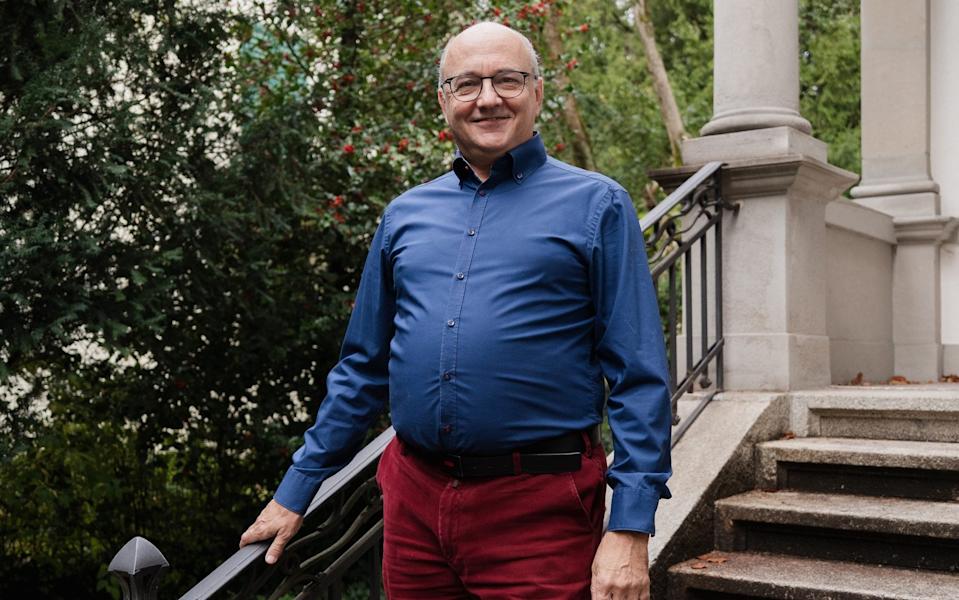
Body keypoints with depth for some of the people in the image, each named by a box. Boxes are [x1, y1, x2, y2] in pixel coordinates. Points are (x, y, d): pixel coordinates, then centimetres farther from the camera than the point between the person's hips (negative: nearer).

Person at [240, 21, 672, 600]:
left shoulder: (596, 205, -2)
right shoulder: (405, 215, 11)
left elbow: (638, 378, -6)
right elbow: (362, 368, 16)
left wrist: (630, 530, -13)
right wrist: (296, 491, 16)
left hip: (539, 509, -4)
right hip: (414, 501, 4)